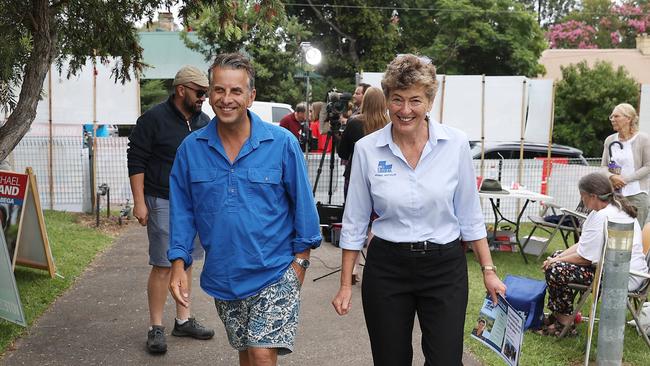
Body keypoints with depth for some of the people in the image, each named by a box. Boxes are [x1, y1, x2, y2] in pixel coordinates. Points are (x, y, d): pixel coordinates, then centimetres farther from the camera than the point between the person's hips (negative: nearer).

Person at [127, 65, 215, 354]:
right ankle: (156, 328, 6)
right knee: (162, 265, -4)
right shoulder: (154, 119, -9)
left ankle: (183, 320, 24)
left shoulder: (204, 121, 10)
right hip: (163, 202, -6)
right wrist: (139, 202, -13)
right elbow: (136, 161, -9)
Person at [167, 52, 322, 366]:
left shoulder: (282, 143, -11)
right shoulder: (191, 148, -3)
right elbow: (183, 210, 4)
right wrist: (178, 264, -2)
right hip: (222, 277, 4)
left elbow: (302, 203, -4)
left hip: (274, 273, -4)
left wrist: (300, 260, -4)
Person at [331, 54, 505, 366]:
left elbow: (469, 215, 4)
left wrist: (488, 270, 3)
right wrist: (346, 284, 2)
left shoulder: (456, 144, -6)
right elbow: (355, 220, 2)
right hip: (386, 269, 1)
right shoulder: (367, 149, -5)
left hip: (445, 267, 0)